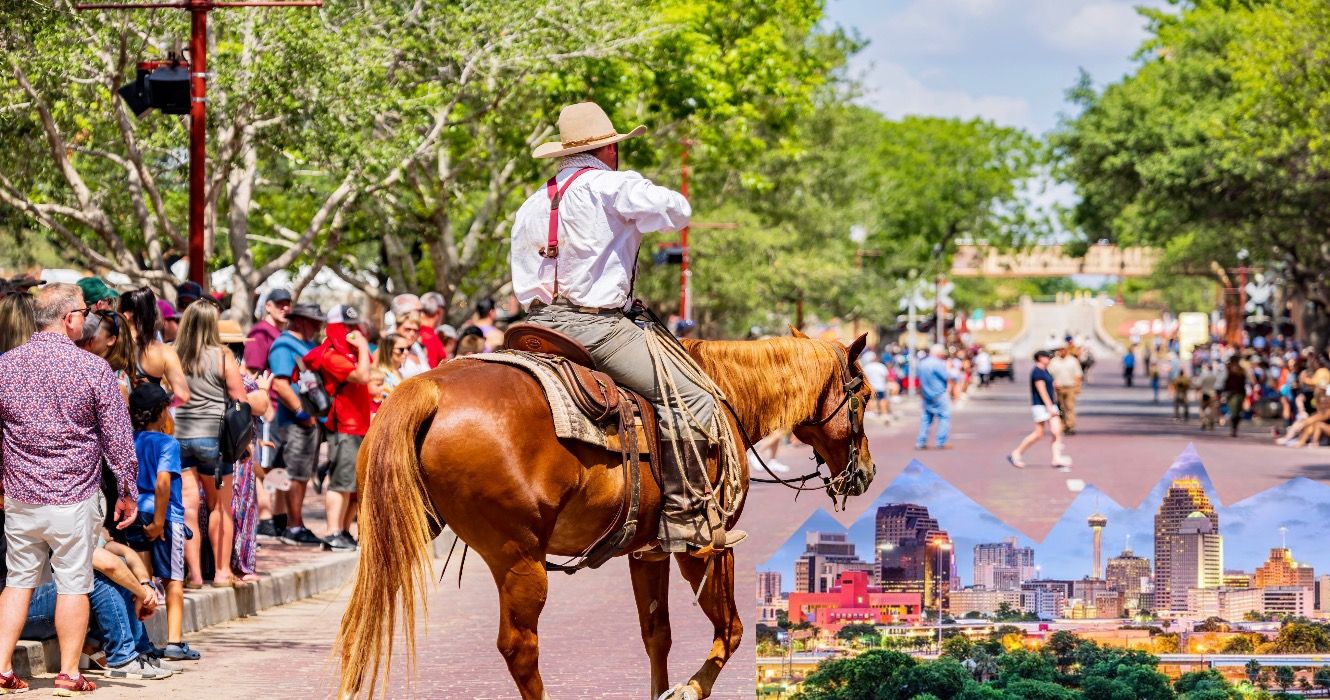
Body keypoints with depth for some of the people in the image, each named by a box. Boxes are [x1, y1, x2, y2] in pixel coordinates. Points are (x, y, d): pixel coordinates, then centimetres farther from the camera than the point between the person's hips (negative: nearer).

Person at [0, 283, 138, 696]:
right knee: (73, 584, 5)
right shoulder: (93, 368, -9)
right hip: (74, 498, -3)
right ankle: (69, 673, 10)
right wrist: (127, 492, 5)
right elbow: (118, 437, -5)